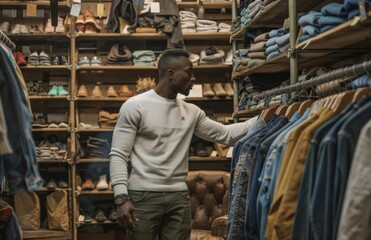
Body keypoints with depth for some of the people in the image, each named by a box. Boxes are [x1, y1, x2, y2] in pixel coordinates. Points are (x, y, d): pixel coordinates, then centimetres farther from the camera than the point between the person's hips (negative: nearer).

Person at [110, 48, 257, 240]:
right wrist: (121, 198, -16)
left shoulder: (192, 112, 12)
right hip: (143, 195, -5)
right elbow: (118, 155, -6)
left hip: (179, 196, 5)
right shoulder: (135, 106, -4)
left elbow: (224, 134, 15)